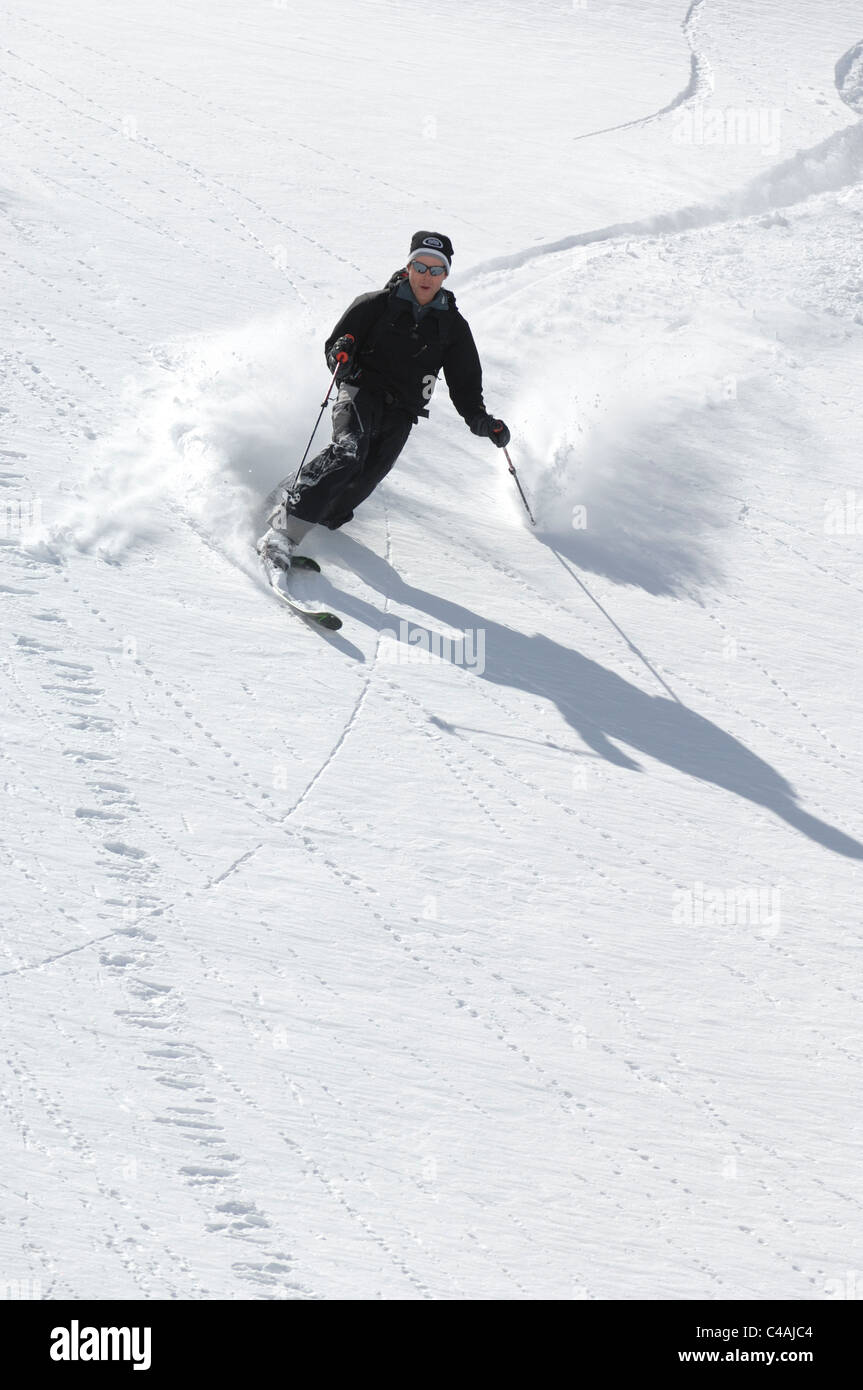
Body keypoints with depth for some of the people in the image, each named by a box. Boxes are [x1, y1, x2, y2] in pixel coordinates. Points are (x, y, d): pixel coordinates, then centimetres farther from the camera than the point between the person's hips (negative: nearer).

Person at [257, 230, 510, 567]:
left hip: (401, 414, 4)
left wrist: (480, 420, -1)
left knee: (362, 481, -15)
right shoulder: (376, 305, 3)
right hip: (362, 392, -4)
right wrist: (341, 354, -17)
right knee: (348, 452, -29)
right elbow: (335, 345, 7)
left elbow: (465, 384, 16)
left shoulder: (454, 327, 12)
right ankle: (284, 527, -34)